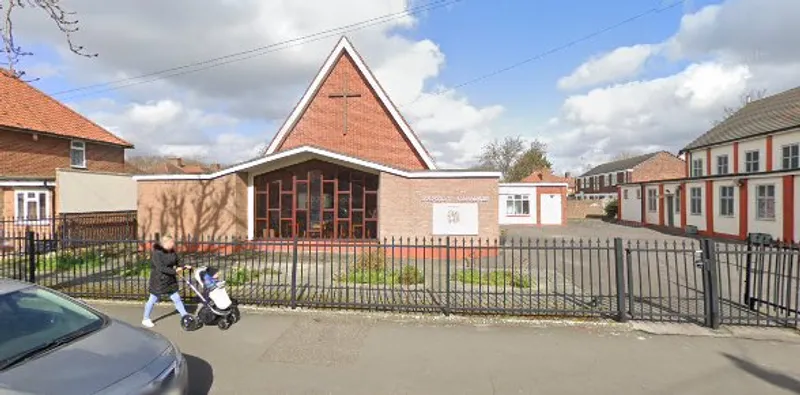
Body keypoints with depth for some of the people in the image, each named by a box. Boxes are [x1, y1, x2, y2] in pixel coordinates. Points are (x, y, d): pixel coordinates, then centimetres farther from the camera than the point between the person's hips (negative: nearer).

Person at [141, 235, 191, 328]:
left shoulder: (172, 251, 0)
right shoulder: (157, 253, -21)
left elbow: (177, 262, 9)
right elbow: (161, 268, -27)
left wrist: (185, 266, -8)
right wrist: (174, 271, -29)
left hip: (170, 280, 6)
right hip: (158, 280, -6)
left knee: (176, 298, 10)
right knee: (153, 300, 9)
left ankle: (185, 316, 16)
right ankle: (146, 319, 28)